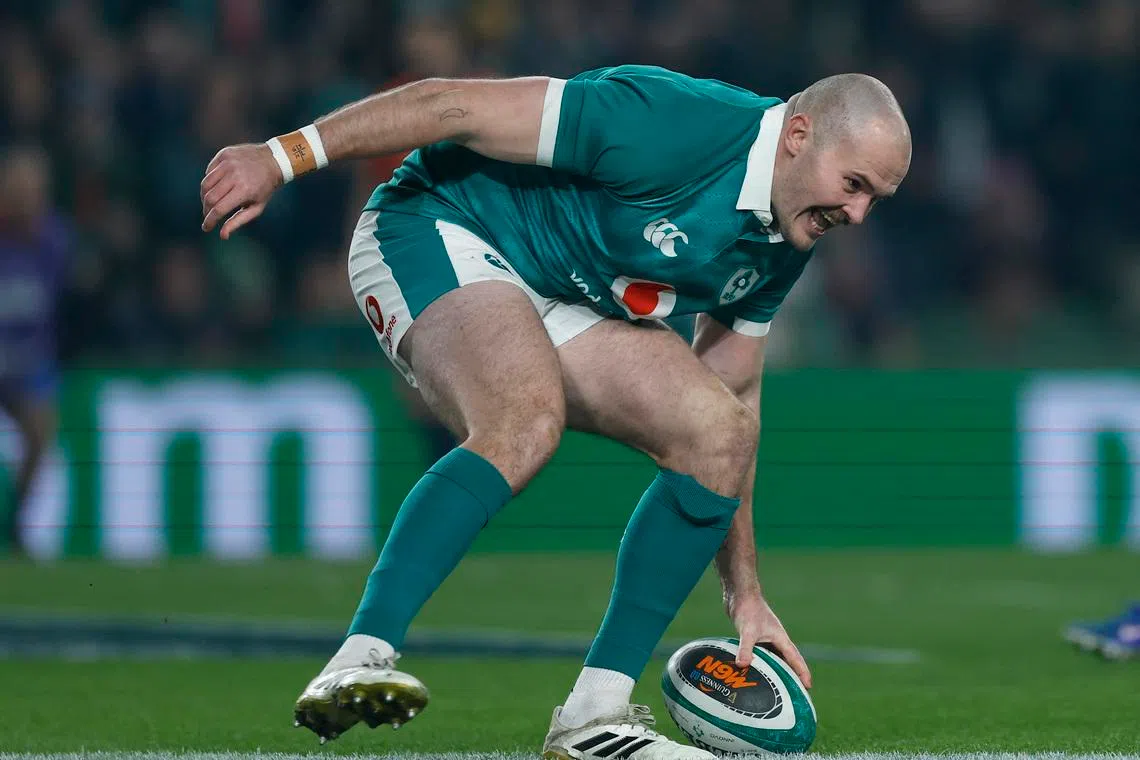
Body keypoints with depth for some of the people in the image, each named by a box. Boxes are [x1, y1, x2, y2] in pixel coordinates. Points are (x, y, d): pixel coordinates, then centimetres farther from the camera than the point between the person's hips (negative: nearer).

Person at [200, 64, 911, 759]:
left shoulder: (781, 244, 0)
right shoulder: (670, 125, -27)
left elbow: (735, 398, 12)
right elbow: (456, 106, -25)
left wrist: (744, 589, 12)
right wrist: (281, 157, -26)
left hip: (562, 301, 8)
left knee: (720, 432, -8)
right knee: (528, 423, -35)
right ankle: (358, 666, -42)